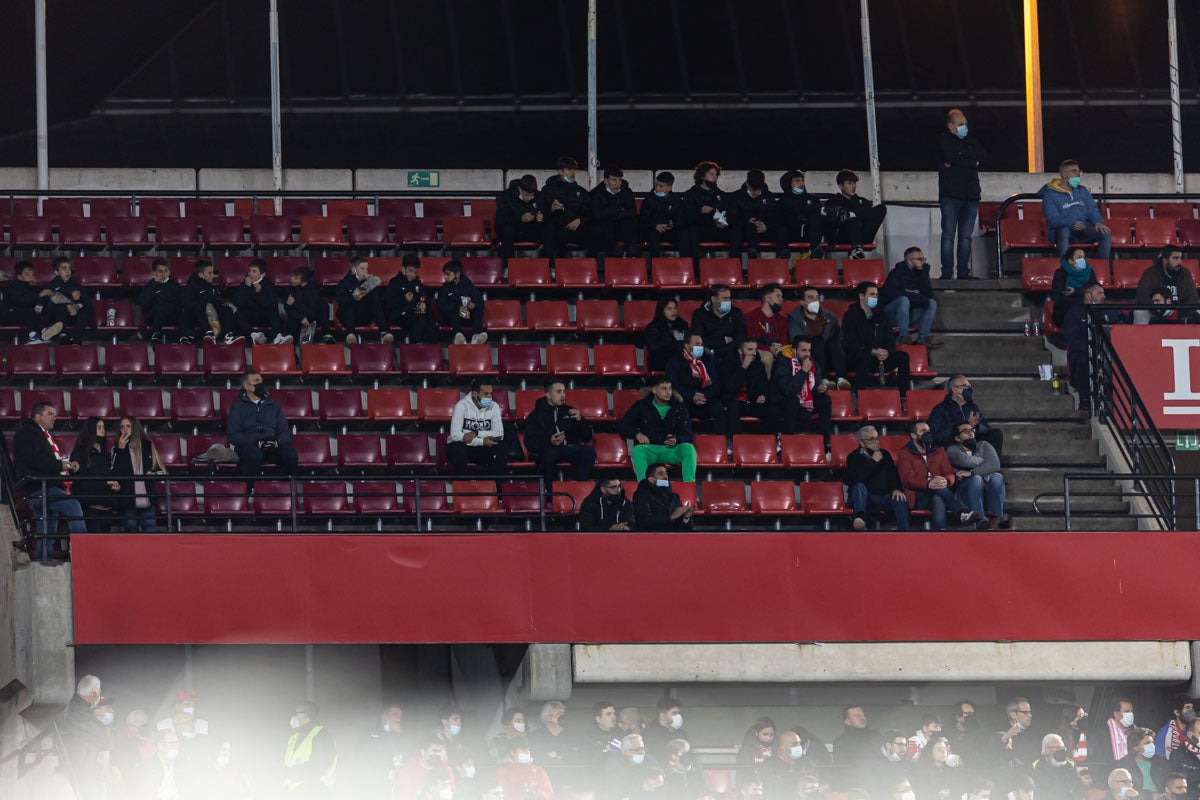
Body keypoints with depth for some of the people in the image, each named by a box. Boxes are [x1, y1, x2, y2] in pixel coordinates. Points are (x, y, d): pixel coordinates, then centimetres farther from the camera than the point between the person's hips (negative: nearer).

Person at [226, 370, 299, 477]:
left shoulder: (274, 406, 25)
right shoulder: (238, 407, 14)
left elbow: (286, 432, 17)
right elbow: (233, 435, 0)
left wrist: (276, 442, -8)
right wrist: (257, 443, -14)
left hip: (273, 447, 3)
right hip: (249, 445, -3)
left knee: (291, 455, -31)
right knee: (254, 456, -41)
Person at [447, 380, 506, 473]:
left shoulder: (493, 407, -4)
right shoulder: (462, 406, -15)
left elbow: (499, 434, -12)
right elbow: (455, 435, -24)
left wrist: (476, 433, -26)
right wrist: (482, 441, -32)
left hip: (482, 449, 3)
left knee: (500, 450, -25)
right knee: (458, 449, -37)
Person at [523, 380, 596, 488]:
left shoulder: (569, 412, 24)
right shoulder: (536, 415, 14)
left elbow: (587, 438, 21)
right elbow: (529, 442, 1)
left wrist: (580, 420, 2)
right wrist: (549, 442, -17)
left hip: (571, 449, 3)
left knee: (589, 451, -28)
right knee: (549, 453, -39)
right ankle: (550, 490, -29)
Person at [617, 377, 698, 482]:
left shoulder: (679, 408, 11)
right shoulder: (642, 405, 10)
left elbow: (687, 436, 8)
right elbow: (621, 426, 10)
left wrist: (676, 440, -17)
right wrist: (637, 434, -10)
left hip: (670, 449, 1)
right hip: (649, 448, -1)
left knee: (688, 448, -29)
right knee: (637, 450, -35)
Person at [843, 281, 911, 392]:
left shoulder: (880, 316, 17)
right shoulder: (851, 315, 0)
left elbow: (890, 340, 14)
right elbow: (850, 344, -11)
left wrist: (887, 352, -11)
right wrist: (873, 352, -22)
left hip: (879, 358, 5)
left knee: (902, 356, -16)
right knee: (865, 356, -39)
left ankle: (903, 395, -21)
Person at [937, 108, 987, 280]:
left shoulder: (971, 140, 18)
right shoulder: (943, 140, 5)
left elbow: (983, 157, 1)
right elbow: (951, 156, -14)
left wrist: (958, 160, -7)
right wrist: (972, 161, -4)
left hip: (970, 195, 4)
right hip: (950, 196, -4)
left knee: (966, 236, 3)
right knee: (948, 235, -7)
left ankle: (963, 272, 5)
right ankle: (947, 272, -7)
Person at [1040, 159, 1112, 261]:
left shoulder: (1083, 191, 19)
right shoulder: (1050, 194, 0)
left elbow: (1092, 210, 15)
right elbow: (1053, 219, -10)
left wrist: (1098, 222, -10)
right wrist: (1072, 224, -28)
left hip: (1083, 231, 5)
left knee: (1105, 233, -22)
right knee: (1064, 230, -40)